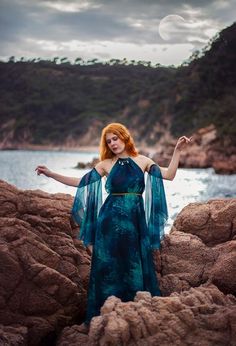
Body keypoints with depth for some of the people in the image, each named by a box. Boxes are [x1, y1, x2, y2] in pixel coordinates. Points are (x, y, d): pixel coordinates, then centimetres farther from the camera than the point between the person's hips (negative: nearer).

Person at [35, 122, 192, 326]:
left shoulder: (142, 161, 6)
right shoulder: (106, 164, 5)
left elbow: (169, 175, -1)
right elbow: (80, 182, 4)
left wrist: (177, 151, -8)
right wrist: (51, 174, 0)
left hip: (135, 220, 0)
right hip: (111, 220, 0)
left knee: (136, 266, 4)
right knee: (108, 266, 3)